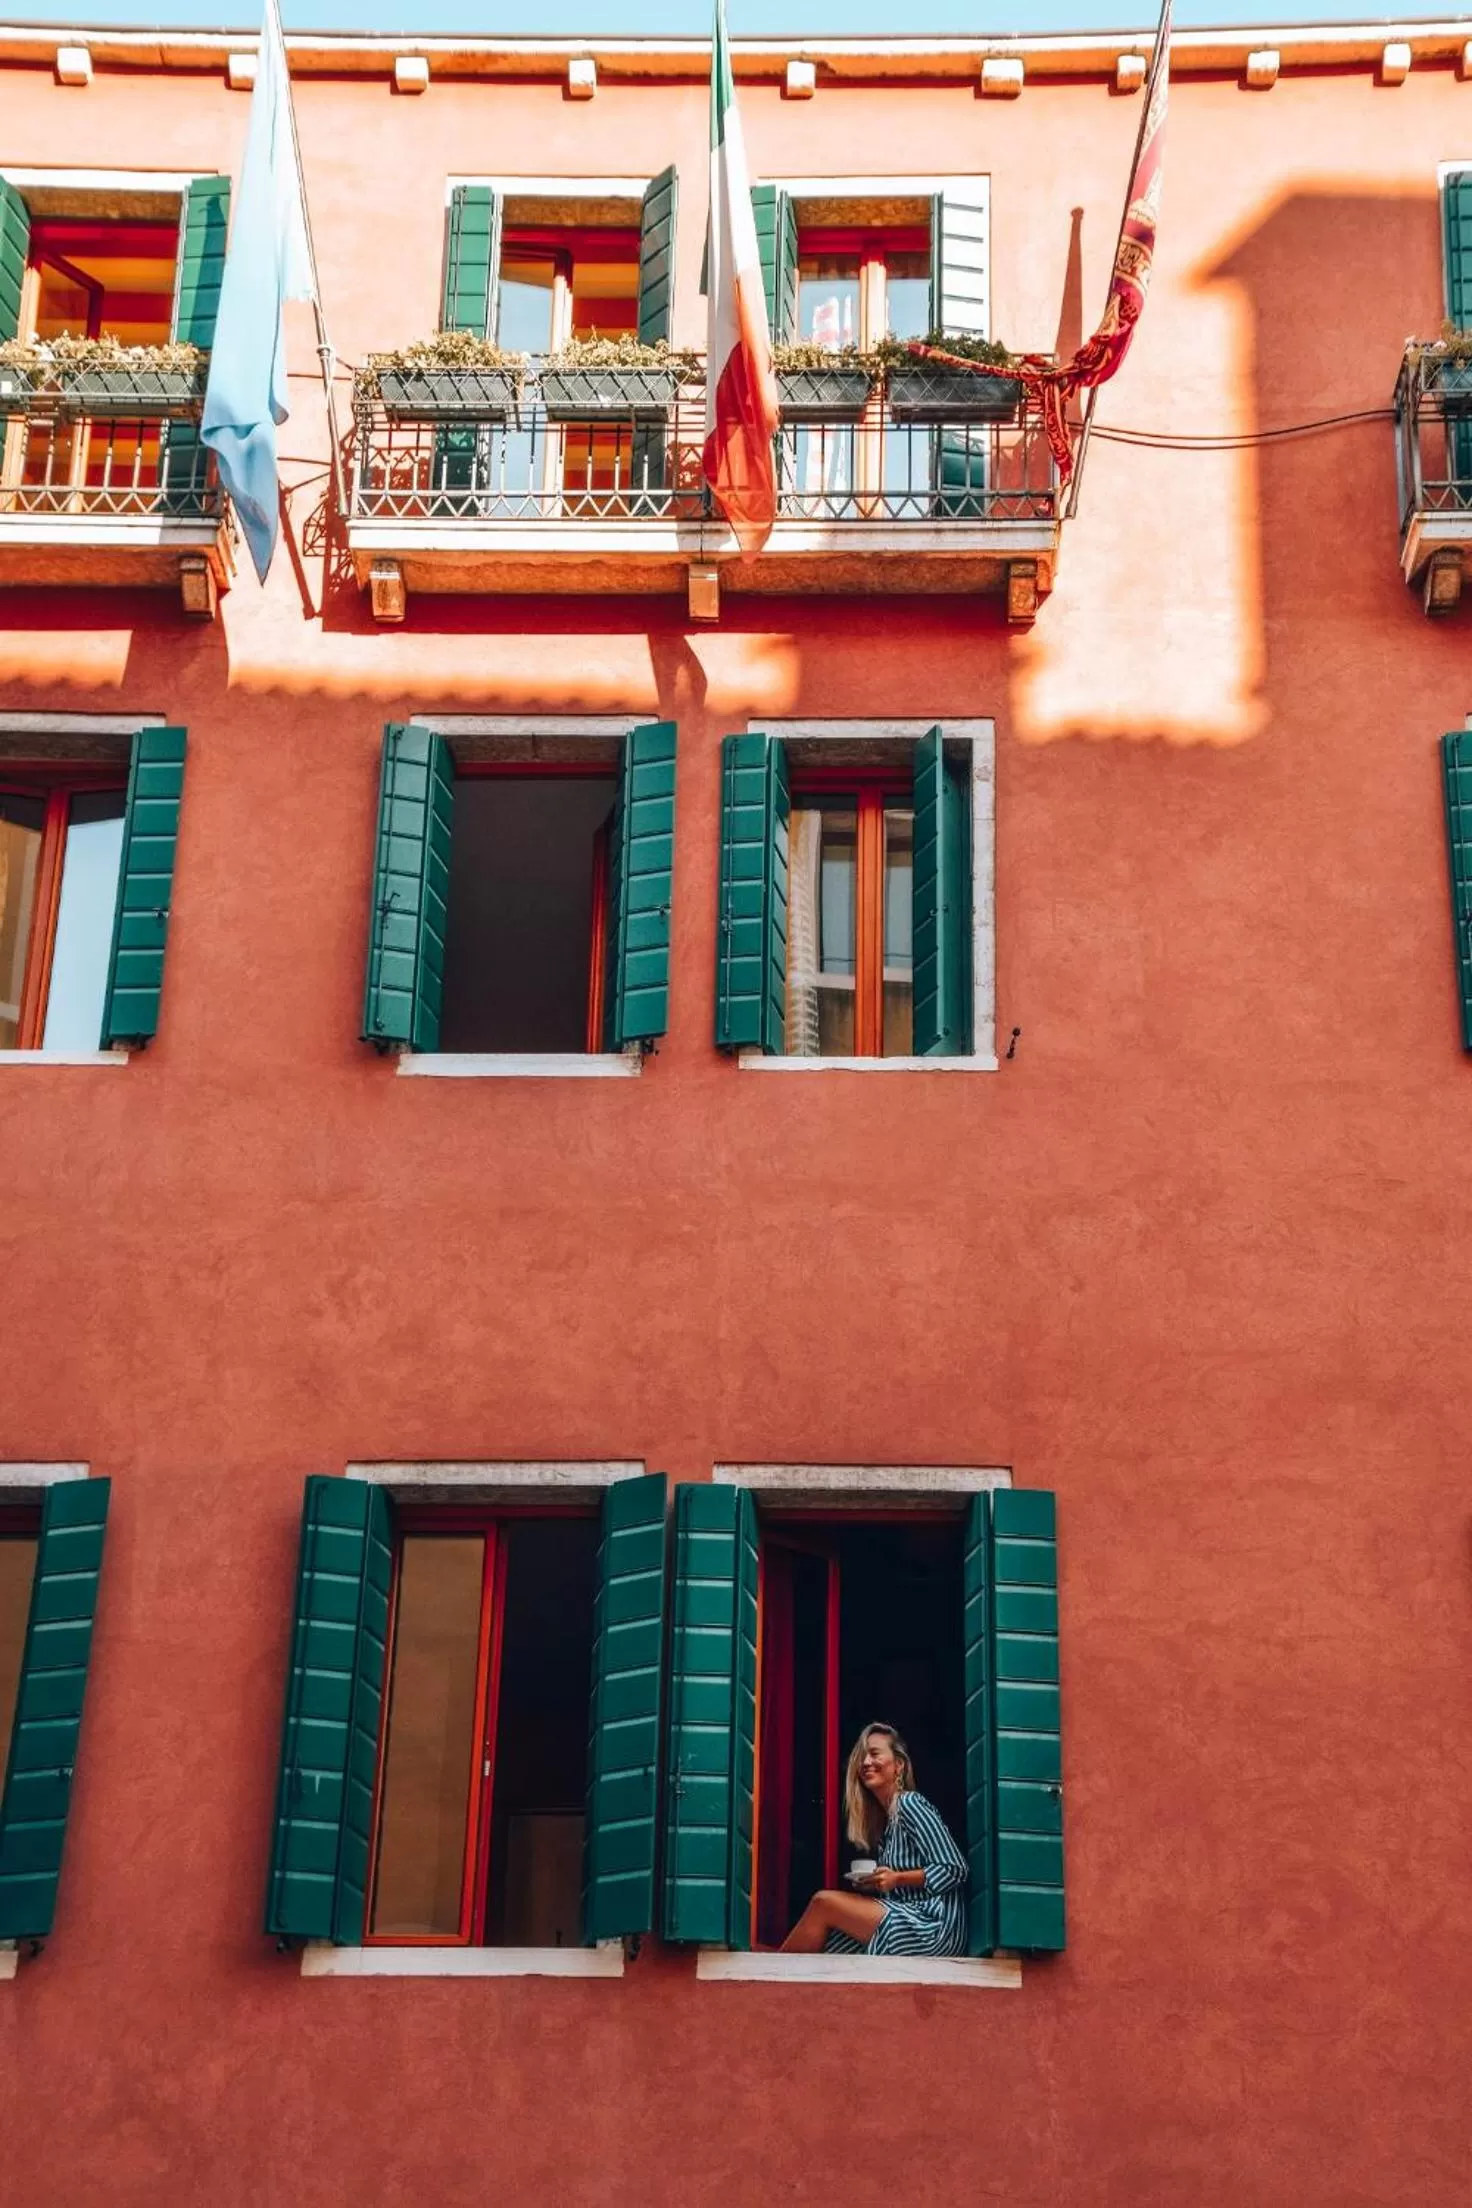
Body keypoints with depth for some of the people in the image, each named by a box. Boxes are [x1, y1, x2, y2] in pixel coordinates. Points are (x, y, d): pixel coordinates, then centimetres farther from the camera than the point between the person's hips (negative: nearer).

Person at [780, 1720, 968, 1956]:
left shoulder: (910, 1804, -6)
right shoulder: (884, 1816, 18)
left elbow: (954, 1870, -13)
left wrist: (897, 1879, -18)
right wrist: (868, 1882, 3)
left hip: (935, 1928, -8)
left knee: (823, 1903, -12)